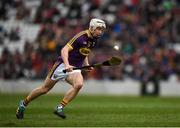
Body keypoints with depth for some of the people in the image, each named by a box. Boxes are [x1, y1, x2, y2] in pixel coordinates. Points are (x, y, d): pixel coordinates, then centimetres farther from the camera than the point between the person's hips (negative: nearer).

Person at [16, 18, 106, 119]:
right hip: (62, 65, -6)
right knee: (45, 89, 3)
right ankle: (24, 104, 25)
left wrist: (87, 65, 9)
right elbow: (64, 50, -25)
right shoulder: (81, 37, -19)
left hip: (75, 69, 6)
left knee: (79, 84, -27)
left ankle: (60, 107, -16)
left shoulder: (94, 40, 5)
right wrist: (67, 65, -38)